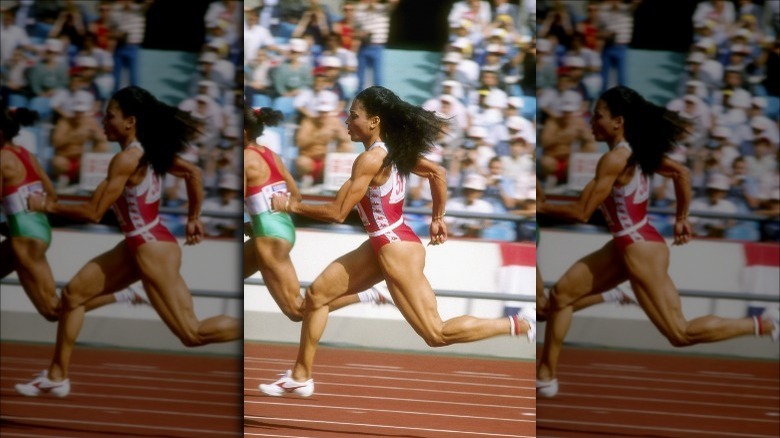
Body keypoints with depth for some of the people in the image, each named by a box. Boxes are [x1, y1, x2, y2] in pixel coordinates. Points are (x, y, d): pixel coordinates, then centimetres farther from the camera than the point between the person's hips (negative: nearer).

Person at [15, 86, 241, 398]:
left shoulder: (126, 159, -22)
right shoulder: (148, 150, 4)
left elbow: (93, 212, -20)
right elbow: (193, 173, 10)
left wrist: (47, 206, -9)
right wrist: (193, 219, 18)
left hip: (152, 250, -10)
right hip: (138, 246, 10)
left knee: (192, 334, -5)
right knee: (74, 293, 11)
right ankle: (57, 377, 17)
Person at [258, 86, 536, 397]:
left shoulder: (370, 160, -21)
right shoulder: (393, 151, 4)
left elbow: (337, 213, -21)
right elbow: (438, 173, 11)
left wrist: (291, 205, -10)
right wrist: (438, 219, 19)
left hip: (396, 250, -10)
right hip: (383, 245, 10)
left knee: (436, 334, -4)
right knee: (317, 293, 11)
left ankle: (518, 325, 0)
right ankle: (301, 377, 18)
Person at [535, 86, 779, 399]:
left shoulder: (614, 160, -23)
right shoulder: (635, 151, 3)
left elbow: (581, 212, -22)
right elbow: (681, 173, 12)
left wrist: (542, 207, -9)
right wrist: (682, 219, 21)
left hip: (641, 250, -10)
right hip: (624, 246, 10)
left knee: (680, 334, -2)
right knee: (562, 293, 8)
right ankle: (546, 375, 13)